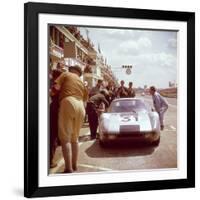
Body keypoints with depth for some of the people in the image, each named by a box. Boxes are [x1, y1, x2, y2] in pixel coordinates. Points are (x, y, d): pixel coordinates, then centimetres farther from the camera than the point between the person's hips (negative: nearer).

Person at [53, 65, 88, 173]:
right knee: (74, 137, 17)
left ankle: (68, 168, -15)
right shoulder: (82, 83, 29)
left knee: (65, 137, -7)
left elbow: (57, 86, 0)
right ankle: (74, 165, 21)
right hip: (80, 107, 6)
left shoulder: (66, 74, 14)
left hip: (68, 103, -6)